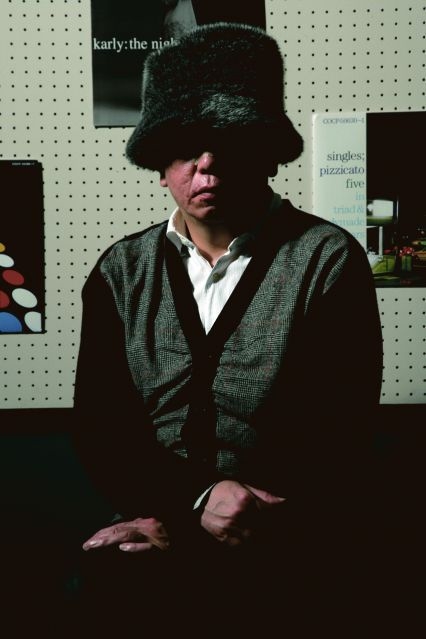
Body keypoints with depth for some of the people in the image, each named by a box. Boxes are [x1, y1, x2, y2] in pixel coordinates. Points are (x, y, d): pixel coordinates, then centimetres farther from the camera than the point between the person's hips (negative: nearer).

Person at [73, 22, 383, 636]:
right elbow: (100, 426, 6)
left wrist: (178, 529, -14)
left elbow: (338, 444, -7)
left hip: (292, 550, -4)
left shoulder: (330, 263, -3)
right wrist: (195, 497, -14)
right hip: (153, 530, 4)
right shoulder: (121, 272, 9)